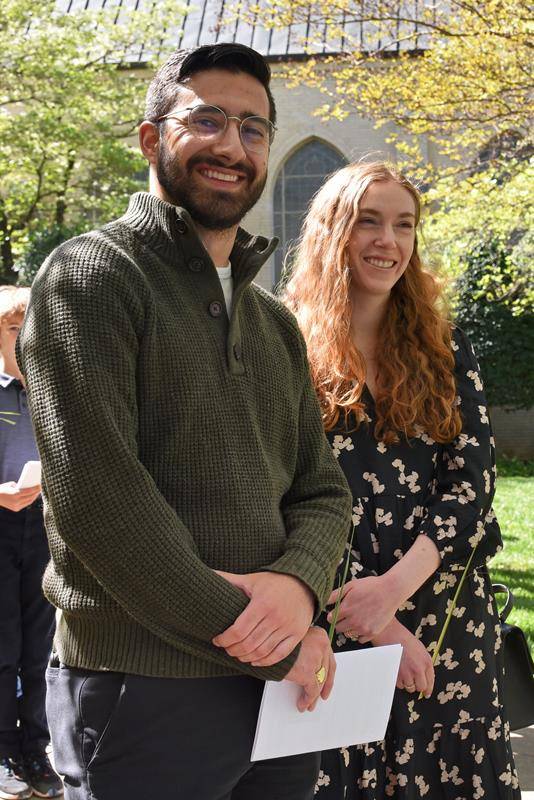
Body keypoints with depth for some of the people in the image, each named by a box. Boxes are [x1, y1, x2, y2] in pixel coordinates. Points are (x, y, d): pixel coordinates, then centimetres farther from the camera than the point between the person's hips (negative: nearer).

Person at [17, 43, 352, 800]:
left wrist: (298, 582, -12)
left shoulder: (275, 322, 16)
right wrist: (259, 639, -15)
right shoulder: (92, 276, -7)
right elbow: (96, 493, -18)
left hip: (279, 695, 7)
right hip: (144, 696, -6)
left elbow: (322, 489, 11)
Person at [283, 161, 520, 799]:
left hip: (448, 619, 3)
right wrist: (372, 623, -14)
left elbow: (472, 482, 0)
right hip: (330, 626, -2)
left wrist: (392, 586, -15)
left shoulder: (444, 350, 8)